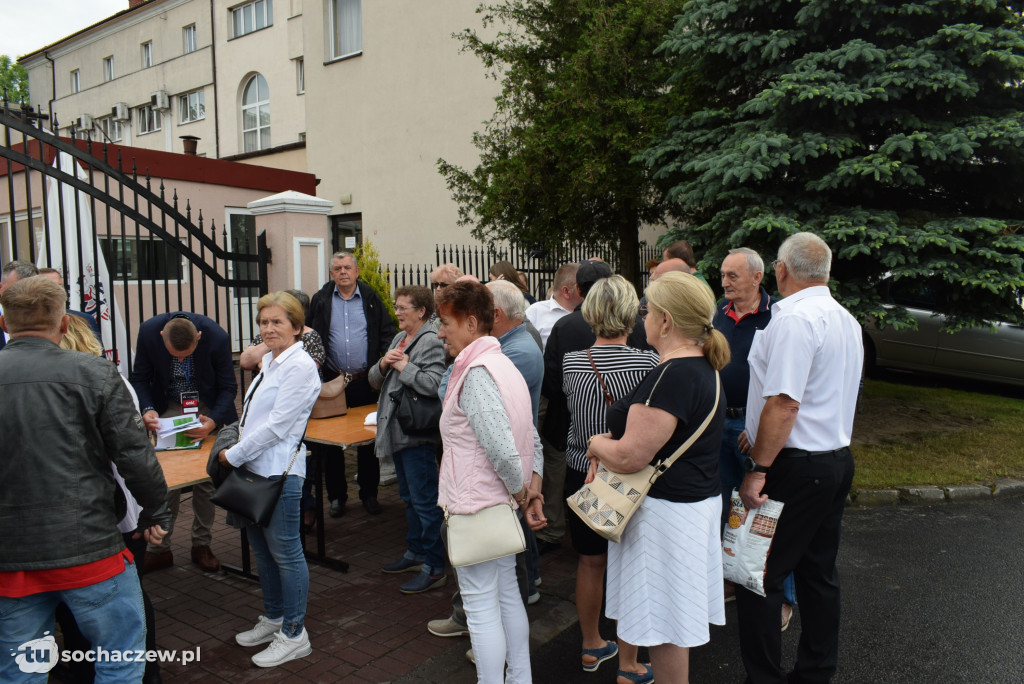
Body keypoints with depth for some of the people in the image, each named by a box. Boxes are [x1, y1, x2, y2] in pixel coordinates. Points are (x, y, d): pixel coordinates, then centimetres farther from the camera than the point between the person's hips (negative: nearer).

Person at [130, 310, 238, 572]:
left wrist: (213, 421, -29)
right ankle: (160, 548, 9)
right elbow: (140, 378, -6)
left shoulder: (217, 336, -26)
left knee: (206, 479, 0)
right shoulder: (148, 331, -21)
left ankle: (201, 545, 15)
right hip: (167, 408, 1)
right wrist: (147, 410, -23)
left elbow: (228, 386, -14)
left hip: (208, 409, -1)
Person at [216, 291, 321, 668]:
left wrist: (234, 455, -12)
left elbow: (277, 424, -18)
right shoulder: (269, 361, 14)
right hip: (255, 467, 9)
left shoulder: (300, 367, -15)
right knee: (261, 548, 19)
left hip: (280, 470, -9)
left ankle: (294, 634, 15)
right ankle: (273, 618, 36)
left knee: (284, 551, 1)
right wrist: (237, 452, 8)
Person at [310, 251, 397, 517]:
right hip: (332, 381, 0)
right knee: (331, 441, 7)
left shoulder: (371, 299, 4)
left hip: (365, 381, 0)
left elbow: (387, 332, 4)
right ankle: (337, 495, 21)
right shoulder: (320, 300, 4)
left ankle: (369, 494, 21)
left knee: (368, 440, 8)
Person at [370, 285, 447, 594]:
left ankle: (434, 567, 6)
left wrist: (404, 366, -17)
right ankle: (415, 553, 34)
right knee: (410, 498, 20)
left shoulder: (431, 342, -14)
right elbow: (375, 381, 17)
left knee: (425, 501, -3)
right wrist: (383, 364, -4)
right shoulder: (399, 339, 15)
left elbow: (434, 385, -30)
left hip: (418, 434, -10)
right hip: (397, 432, 10)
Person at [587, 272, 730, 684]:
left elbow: (629, 457, -27)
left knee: (664, 627, 5)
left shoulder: (672, 376, -25)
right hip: (699, 499, 10)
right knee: (676, 618, 22)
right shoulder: (702, 366, 9)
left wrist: (596, 444, -6)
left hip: (667, 508, -10)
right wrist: (608, 446, 2)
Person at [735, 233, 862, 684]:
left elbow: (784, 404, -24)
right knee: (819, 572, 18)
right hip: (837, 458, 10)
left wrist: (758, 470, -20)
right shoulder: (846, 321, 13)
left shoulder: (794, 319, -18)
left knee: (758, 577, -1)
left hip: (796, 467, -10)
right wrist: (762, 434, 23)